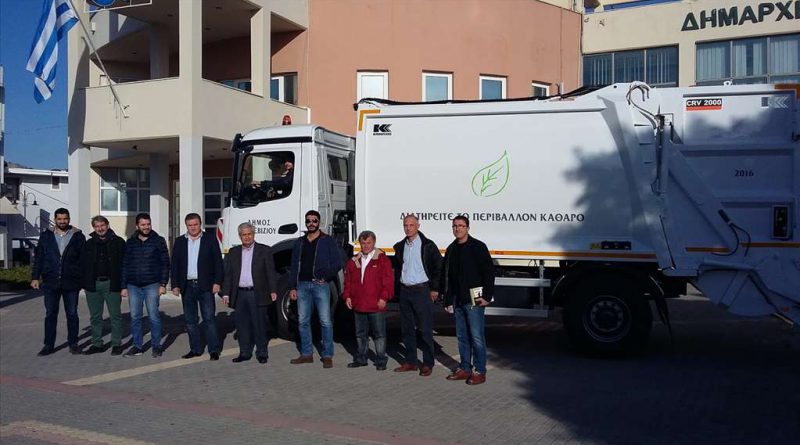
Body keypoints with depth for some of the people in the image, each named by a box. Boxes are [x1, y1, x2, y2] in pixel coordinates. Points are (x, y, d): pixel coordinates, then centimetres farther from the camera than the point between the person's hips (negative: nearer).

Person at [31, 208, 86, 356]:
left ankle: (73, 344, 15)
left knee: (72, 314, 7)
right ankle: (49, 345, 15)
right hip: (50, 283, 1)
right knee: (50, 315, 7)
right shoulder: (46, 236, 6)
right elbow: (38, 258, 7)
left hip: (71, 283, -1)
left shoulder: (78, 236, 2)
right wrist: (35, 277, 1)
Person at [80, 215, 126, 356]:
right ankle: (97, 344, 18)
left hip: (111, 284, -4)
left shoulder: (118, 242, 0)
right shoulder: (89, 244, 11)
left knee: (115, 316, 2)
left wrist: (122, 283, -10)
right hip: (93, 284, 4)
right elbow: (82, 264, 11)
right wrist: (85, 282, 0)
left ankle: (117, 344, 10)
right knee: (95, 317, 10)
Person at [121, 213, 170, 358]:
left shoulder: (159, 241, 2)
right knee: (134, 317, 5)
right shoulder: (130, 242, 9)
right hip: (133, 286, 3)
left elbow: (165, 263, 0)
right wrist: (124, 286, 7)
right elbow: (125, 265, 11)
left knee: (153, 316, -3)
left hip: (152, 285, -3)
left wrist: (163, 284, -7)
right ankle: (137, 346, 14)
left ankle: (156, 346, 8)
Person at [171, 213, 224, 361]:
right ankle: (195, 349, 17)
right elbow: (175, 265, 8)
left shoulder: (210, 240, 2)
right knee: (190, 320, 8)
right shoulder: (179, 242, 9)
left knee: (209, 318, -4)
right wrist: (175, 285, 0)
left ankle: (214, 350, 0)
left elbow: (218, 263, -1)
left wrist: (217, 282, -9)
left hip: (205, 286, -3)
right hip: (187, 286, 4)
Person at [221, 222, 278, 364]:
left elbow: (271, 272, -1)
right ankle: (245, 353, 18)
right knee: (242, 325, 7)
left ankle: (262, 353, 10)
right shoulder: (233, 252, 13)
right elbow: (227, 274, 12)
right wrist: (226, 293, 4)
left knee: (259, 325, 1)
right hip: (239, 295, 3)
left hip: (257, 294, -3)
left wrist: (273, 290, -10)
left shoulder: (264, 250, 3)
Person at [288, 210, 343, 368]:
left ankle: (327, 356, -1)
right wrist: (292, 287, 9)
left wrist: (325, 277, -9)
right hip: (303, 285, 5)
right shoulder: (300, 242, 16)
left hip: (320, 285, -4)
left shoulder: (327, 241, 3)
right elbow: (294, 266, 16)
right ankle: (306, 354, 16)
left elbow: (337, 263, 1)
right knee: (303, 321, 7)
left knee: (325, 321, -6)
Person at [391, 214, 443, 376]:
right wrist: (397, 289, 14)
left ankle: (427, 364, 6)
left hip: (421, 291, -5)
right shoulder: (400, 247, 12)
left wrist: (434, 289, -6)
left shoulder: (428, 245, -4)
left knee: (426, 329, -2)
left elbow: (439, 267, -3)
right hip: (404, 291, 6)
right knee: (407, 328, 10)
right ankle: (410, 361, 19)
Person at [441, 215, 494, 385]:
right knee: (462, 336, 12)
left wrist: (487, 296, -14)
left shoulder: (478, 247, -6)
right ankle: (465, 369, 21)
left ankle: (480, 371, 3)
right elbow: (447, 277, 19)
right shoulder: (451, 249, 14)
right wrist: (448, 300, 15)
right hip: (457, 300, 7)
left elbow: (489, 272, -9)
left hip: (474, 300, -7)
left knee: (476, 336, -4)